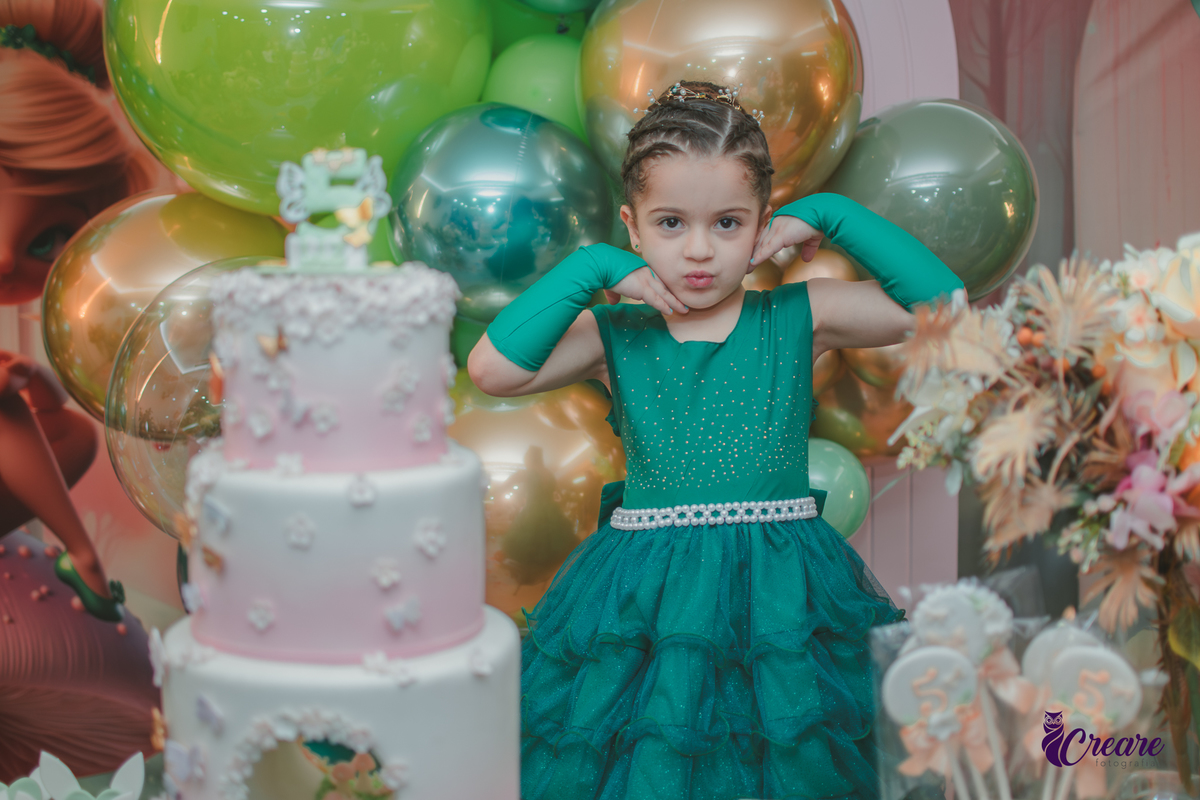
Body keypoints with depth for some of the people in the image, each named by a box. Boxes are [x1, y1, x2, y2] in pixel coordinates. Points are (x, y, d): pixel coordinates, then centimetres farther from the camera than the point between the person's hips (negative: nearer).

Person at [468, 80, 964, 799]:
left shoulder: (798, 317, 2)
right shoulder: (616, 335, 1)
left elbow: (943, 302, -5)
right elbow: (492, 369, -14)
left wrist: (829, 215, -4)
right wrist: (594, 267, -8)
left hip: (780, 587, 1)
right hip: (644, 602, 0)